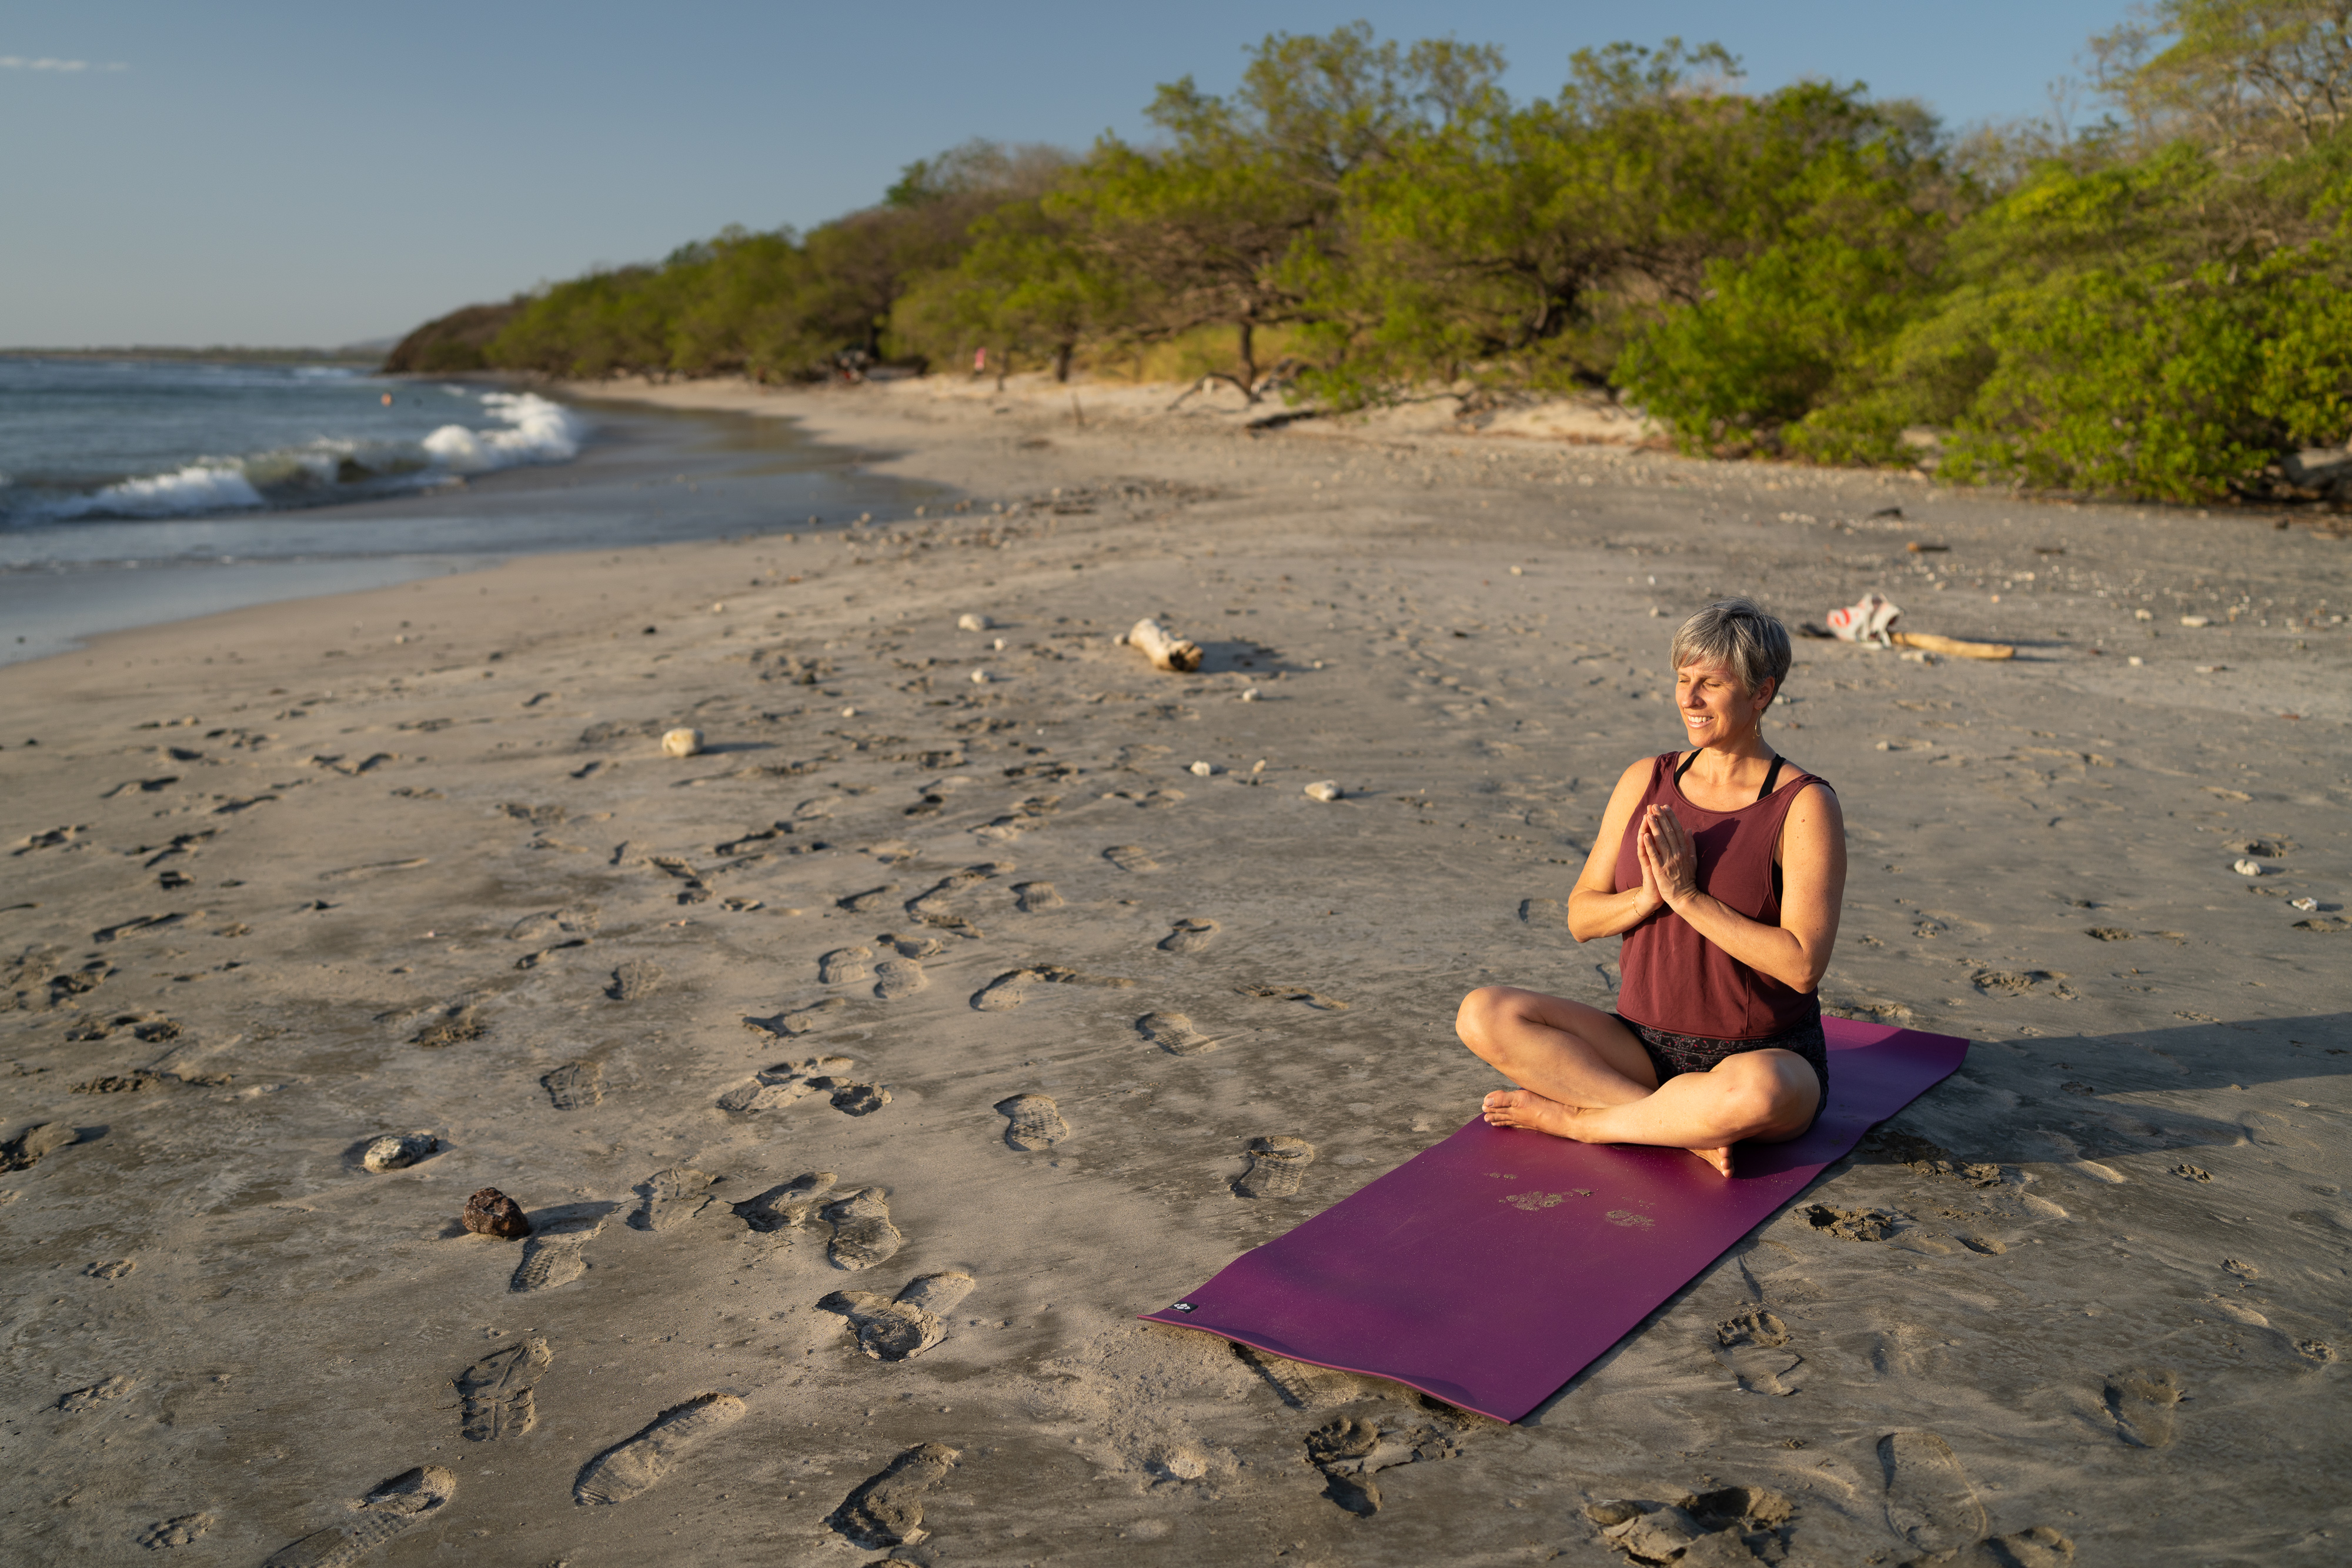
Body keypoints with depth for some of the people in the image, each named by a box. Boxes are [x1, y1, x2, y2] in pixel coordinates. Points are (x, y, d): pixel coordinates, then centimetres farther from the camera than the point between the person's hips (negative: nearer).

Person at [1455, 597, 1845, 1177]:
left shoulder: (1805, 806, -10)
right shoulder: (1646, 781, 4)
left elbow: (1803, 965, -19)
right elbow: (1581, 918, 4)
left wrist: (1688, 895, -21)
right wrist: (1648, 896, -17)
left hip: (1767, 1057, -5)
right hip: (1644, 1046, 5)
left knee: (1756, 1092, -42)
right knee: (1483, 1014, -16)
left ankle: (1573, 1117, -16)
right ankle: (1690, 1129, -22)